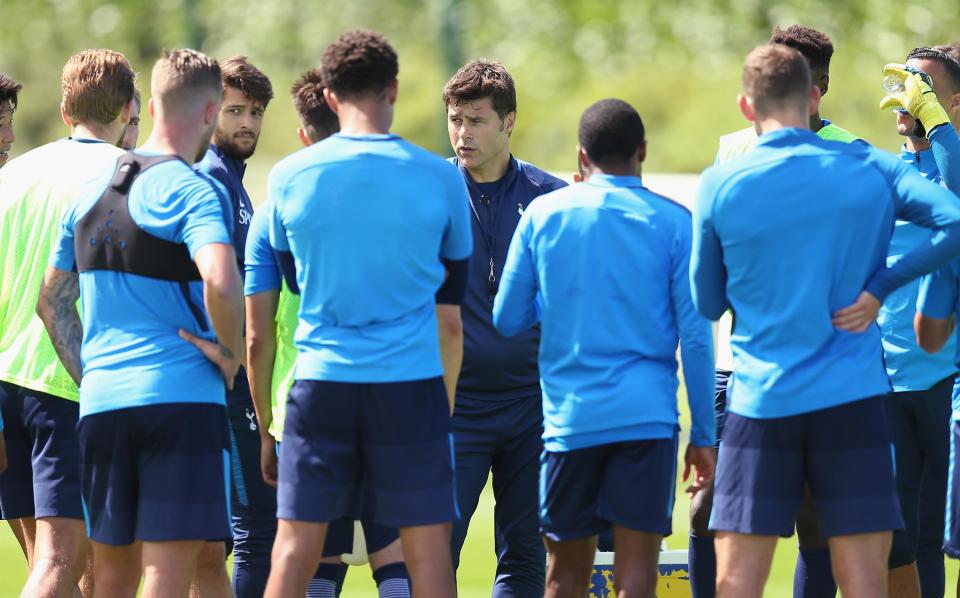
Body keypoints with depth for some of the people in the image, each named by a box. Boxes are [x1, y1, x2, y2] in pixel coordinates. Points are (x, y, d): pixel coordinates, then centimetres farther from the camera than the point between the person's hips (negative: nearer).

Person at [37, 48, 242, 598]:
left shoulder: (90, 194, 15)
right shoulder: (194, 191, -9)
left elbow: (52, 301, 22)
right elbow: (220, 281, -26)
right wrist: (230, 352, -10)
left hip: (101, 406, 7)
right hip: (180, 397, -7)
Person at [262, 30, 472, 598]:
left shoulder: (289, 177, 1)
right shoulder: (441, 179, 0)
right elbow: (450, 316, 10)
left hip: (320, 381, 1)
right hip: (412, 383, -1)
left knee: (295, 549, 4)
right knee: (428, 549, 2)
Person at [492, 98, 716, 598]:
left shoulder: (543, 214, 5)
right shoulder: (672, 222, 1)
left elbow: (507, 319, 9)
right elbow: (695, 335, -2)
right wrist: (703, 435, 3)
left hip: (568, 418, 2)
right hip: (647, 414, -2)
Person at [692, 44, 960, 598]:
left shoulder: (720, 186, 0)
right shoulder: (870, 169, 2)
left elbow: (708, 304, 9)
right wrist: (880, 286, -2)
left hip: (760, 403, -1)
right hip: (853, 397, 1)